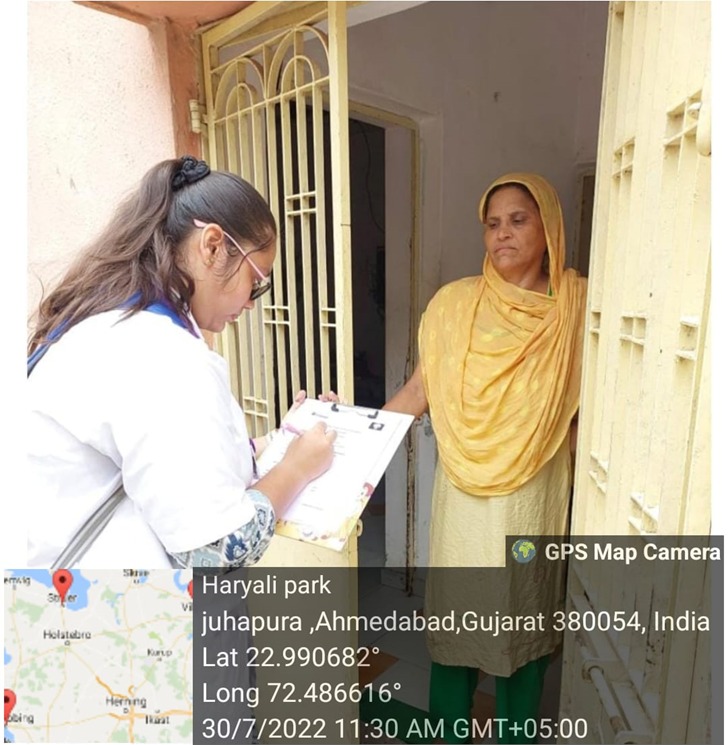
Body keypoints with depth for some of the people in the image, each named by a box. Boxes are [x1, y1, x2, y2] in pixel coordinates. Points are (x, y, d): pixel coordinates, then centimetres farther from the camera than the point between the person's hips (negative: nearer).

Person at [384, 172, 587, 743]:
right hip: (466, 492, 0)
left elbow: (594, 397, 2)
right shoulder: (455, 302, -3)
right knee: (456, 613, 12)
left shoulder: (579, 304, -2)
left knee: (526, 615, 16)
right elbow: (420, 388, -4)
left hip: (537, 493, 1)